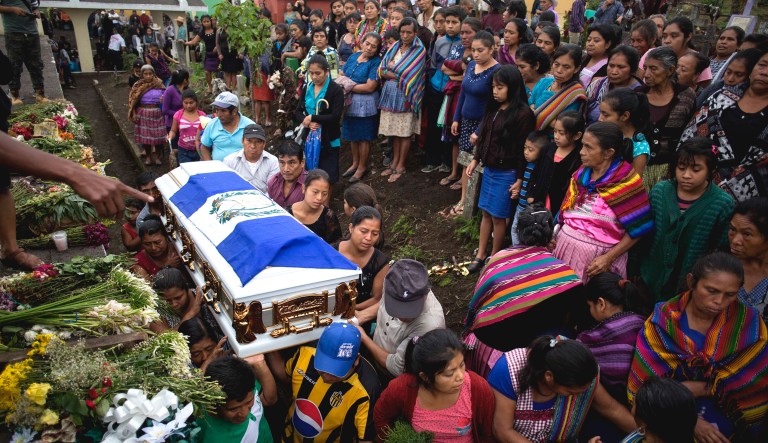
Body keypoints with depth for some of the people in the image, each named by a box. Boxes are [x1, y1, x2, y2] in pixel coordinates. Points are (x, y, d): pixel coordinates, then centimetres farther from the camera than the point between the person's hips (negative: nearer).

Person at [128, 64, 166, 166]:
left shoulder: (159, 85, 0)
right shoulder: (138, 86, 1)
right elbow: (133, 101, 2)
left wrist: (163, 100, -17)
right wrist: (134, 114, -6)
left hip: (157, 114, -1)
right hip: (144, 114, 1)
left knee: (158, 135, 3)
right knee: (145, 135, 7)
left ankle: (158, 156, 20)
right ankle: (148, 156, 24)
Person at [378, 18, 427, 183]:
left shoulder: (419, 50, -7)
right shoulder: (395, 47, 8)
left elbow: (409, 74, -15)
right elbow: (381, 70, 2)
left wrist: (392, 70, -3)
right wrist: (399, 75, -11)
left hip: (406, 97, -5)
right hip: (390, 95, 5)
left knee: (405, 133, 4)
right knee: (395, 131, 12)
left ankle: (401, 166, 14)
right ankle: (394, 162, 24)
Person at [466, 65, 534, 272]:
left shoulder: (523, 113, -17)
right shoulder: (493, 108, 5)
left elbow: (524, 149, -15)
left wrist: (519, 180, -14)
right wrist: (475, 160, 11)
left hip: (506, 173, -7)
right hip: (489, 169, 7)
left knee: (498, 217, 4)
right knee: (486, 213, 14)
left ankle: (494, 258, 21)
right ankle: (480, 256, 26)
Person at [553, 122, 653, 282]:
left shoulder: (626, 182, -12)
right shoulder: (581, 173, 4)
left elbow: (638, 229, -10)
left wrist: (609, 258, -15)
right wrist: (555, 233, 1)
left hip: (598, 256, -5)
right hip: (565, 244, 5)